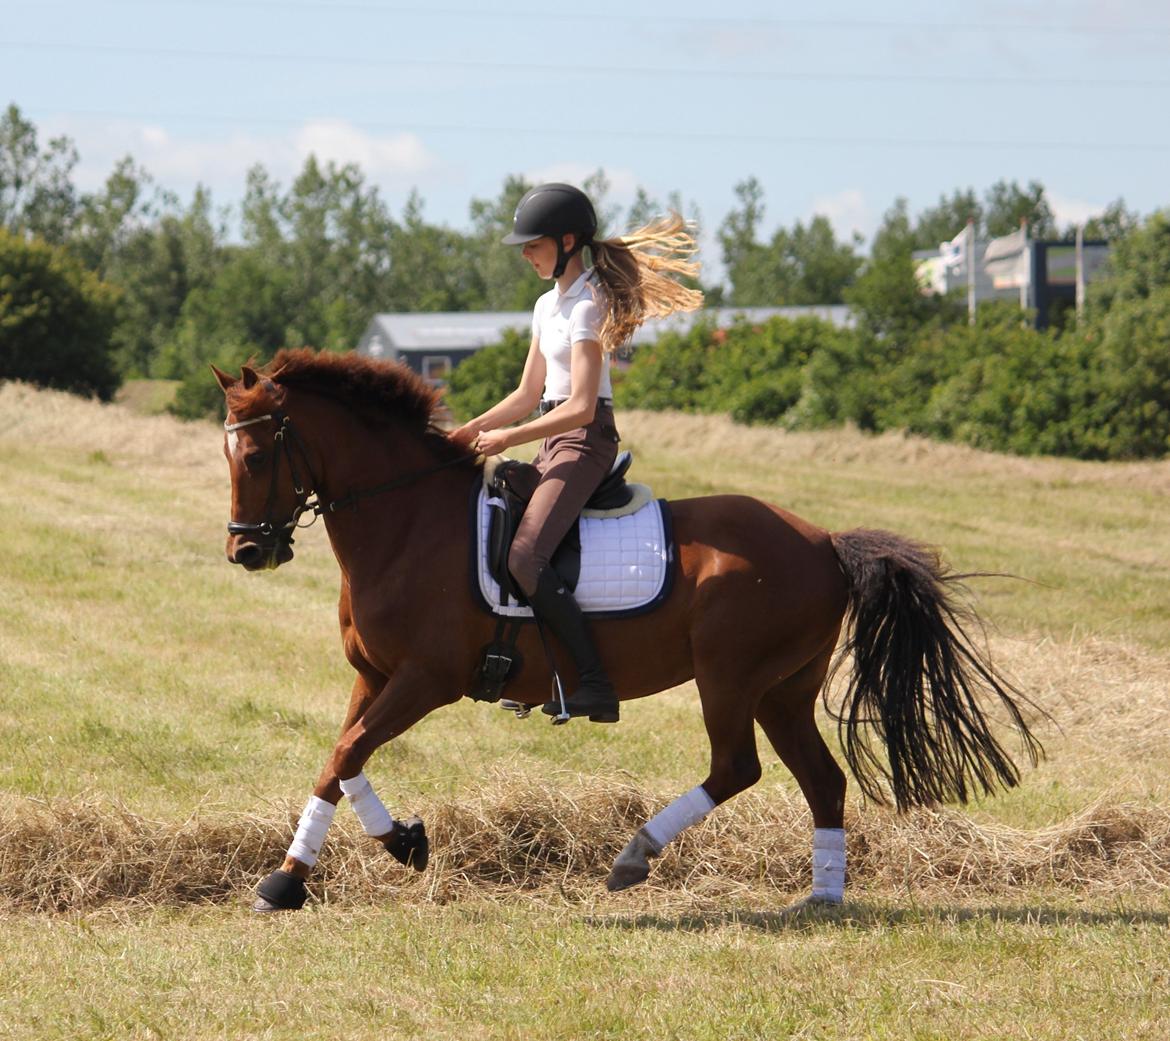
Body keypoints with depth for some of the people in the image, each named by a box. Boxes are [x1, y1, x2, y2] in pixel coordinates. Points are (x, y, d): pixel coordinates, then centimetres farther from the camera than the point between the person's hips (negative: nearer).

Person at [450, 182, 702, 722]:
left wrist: (508, 438, -17)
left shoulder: (586, 306, -13)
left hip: (584, 440, -10)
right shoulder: (548, 306, 17)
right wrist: (470, 431, 9)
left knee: (524, 558, -24)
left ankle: (595, 685, -26)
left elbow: (580, 408, -19)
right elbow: (528, 395, 21)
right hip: (556, 441, 10)